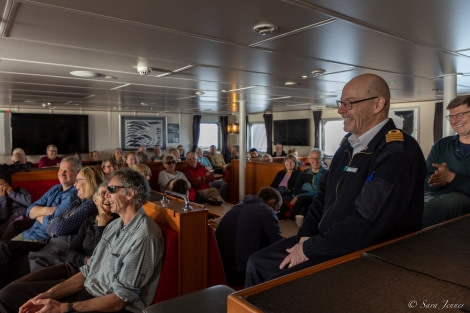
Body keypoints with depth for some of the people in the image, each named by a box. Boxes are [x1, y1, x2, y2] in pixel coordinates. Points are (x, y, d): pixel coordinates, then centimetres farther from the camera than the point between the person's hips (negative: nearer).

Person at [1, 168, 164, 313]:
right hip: (87, 290, 9)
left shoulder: (144, 236, -22)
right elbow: (89, 271, 10)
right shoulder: (114, 225, 8)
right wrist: (49, 294, -3)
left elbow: (120, 300, -21)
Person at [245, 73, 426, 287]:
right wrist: (306, 236, -2)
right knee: (257, 263, 2)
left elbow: (367, 223, -26)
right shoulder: (349, 144, 10)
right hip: (326, 240, 8)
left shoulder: (398, 152, -19)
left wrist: (310, 248, -18)